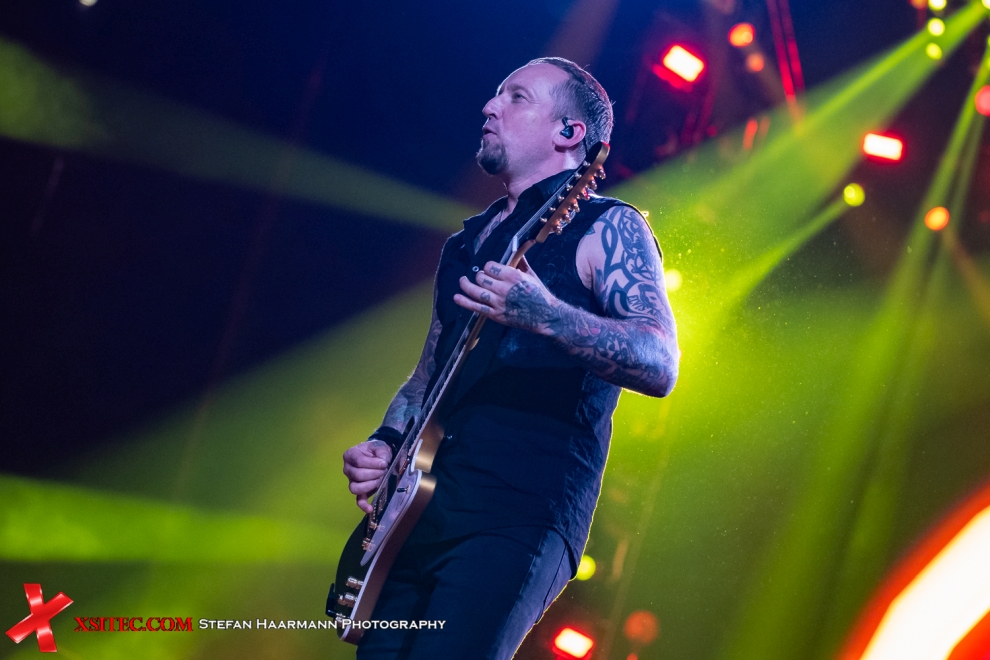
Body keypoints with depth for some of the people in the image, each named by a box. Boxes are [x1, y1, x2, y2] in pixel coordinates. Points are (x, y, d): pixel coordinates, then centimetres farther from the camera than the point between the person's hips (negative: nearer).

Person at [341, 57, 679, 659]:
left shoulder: (605, 227, 0)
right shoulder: (467, 242, 22)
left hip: (519, 520, -7)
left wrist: (544, 315, -28)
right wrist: (384, 446, 9)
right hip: (417, 513, 7)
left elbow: (662, 365, -14)